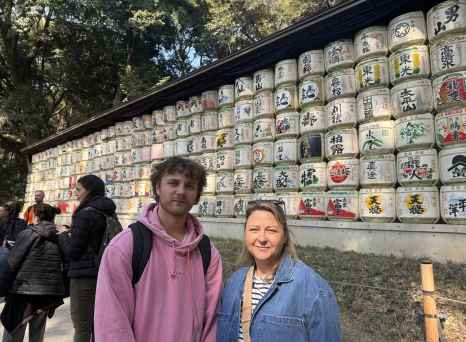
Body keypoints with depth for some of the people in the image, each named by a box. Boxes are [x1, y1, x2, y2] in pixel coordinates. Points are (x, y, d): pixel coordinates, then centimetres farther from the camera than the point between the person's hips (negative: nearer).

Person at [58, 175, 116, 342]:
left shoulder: (85, 214, -15)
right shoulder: (109, 214, 7)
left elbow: (72, 251, -12)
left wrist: (63, 236, 6)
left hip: (84, 275, -7)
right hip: (104, 274, 7)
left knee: (82, 328, 2)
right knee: (97, 325, 17)